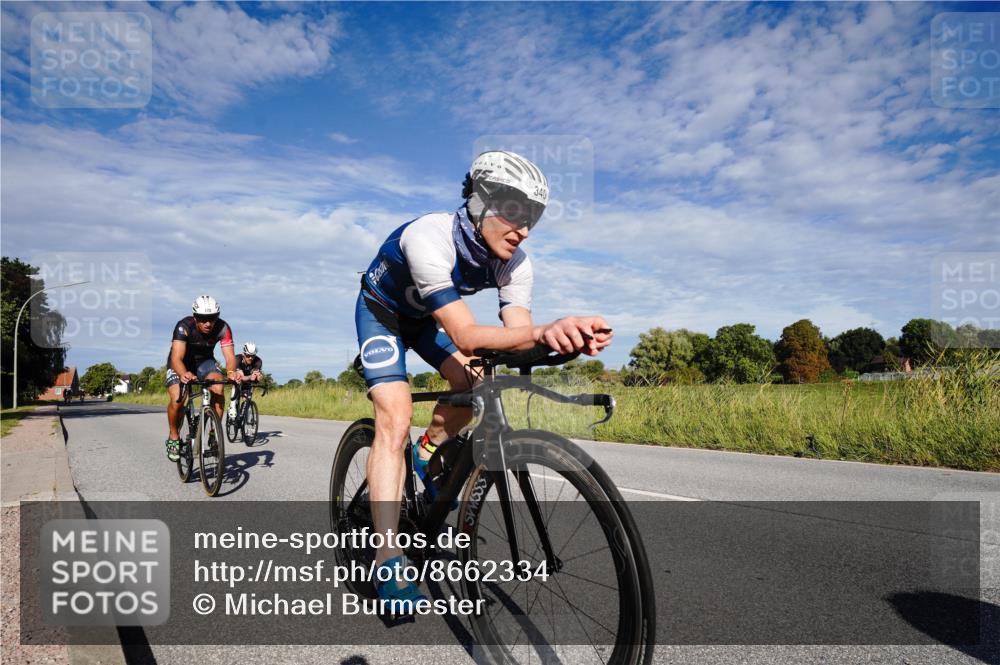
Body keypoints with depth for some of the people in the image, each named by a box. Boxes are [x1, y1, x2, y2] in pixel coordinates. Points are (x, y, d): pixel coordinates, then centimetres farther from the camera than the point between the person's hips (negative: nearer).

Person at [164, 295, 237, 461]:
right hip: (181, 364, -2)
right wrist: (183, 374, -63)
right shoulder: (184, 327, -32)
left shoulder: (222, 328, -25)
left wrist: (231, 372, -54)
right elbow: (176, 357, -42)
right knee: (177, 400, -24)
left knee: (218, 388, -28)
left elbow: (230, 355, -31)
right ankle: (174, 437, 2)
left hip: (205, 361, 2)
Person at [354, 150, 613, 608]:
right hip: (382, 312, -5)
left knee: (474, 382, -16)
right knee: (395, 420, -20)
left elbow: (517, 331, -31)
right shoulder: (430, 237, -39)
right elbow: (464, 335, -48)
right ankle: (387, 561, -17)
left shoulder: (515, 263, -21)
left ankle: (427, 454, 14)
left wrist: (551, 336, -55)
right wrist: (545, 329, -62)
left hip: (425, 316, 6)